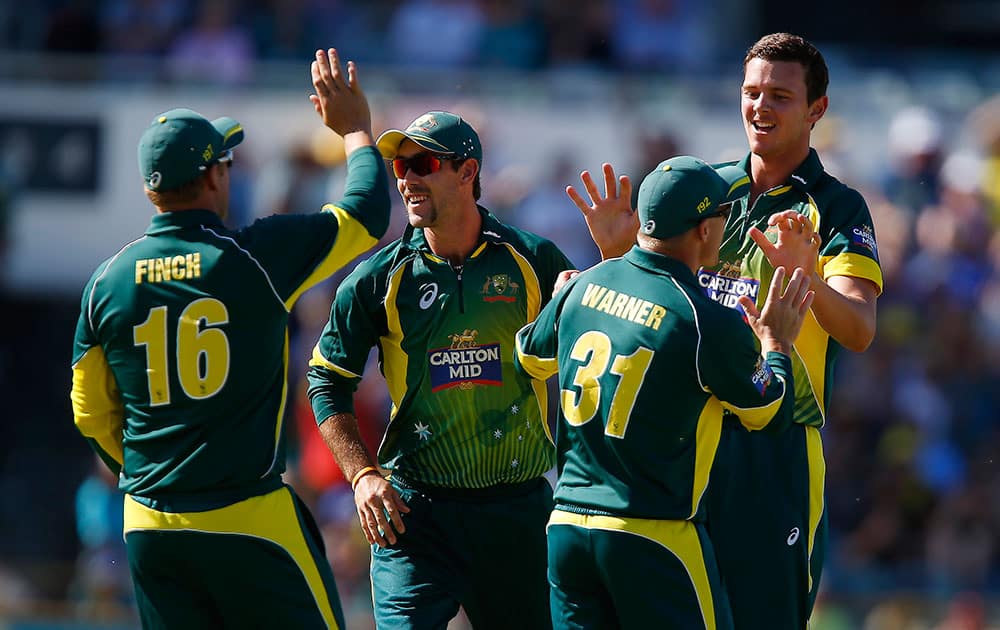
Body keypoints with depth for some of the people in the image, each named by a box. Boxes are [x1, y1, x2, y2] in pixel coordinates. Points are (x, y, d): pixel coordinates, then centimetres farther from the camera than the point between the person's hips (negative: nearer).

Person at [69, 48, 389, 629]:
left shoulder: (107, 281, 3)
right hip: (250, 521, -4)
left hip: (149, 528, 4)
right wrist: (357, 131, 22)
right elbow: (367, 216, 6)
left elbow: (93, 416, 12)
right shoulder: (257, 257, -8)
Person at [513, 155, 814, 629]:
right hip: (656, 535, -6)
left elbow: (529, 357, 24)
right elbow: (769, 415, 3)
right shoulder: (711, 323, -13)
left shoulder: (584, 286, 3)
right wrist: (777, 344, 22)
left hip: (565, 528, 6)